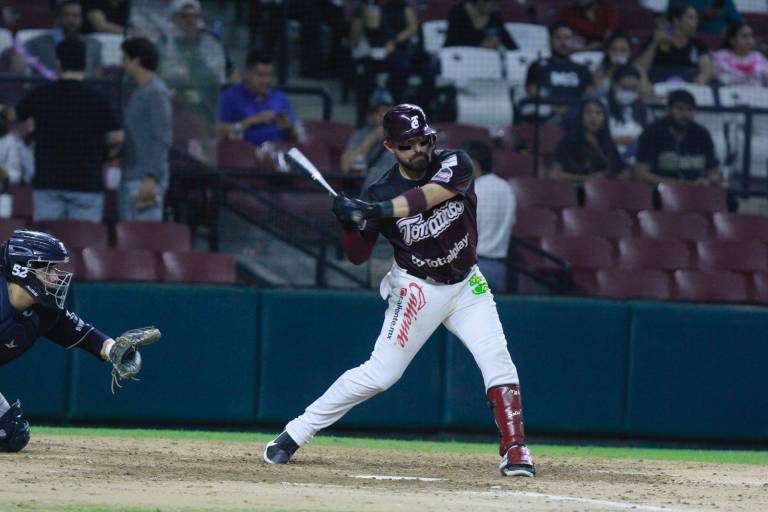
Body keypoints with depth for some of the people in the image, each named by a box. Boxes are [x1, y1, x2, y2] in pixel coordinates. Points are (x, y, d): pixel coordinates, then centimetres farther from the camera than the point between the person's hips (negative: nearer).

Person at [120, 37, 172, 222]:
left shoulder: (156, 93, -11)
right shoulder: (139, 93, 18)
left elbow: (163, 140, -17)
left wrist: (150, 178, -22)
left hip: (145, 180, -10)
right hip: (130, 178, 10)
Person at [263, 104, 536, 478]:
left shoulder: (454, 164, -12)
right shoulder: (379, 193, -14)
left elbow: (431, 194, -34)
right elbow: (358, 255, -8)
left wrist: (381, 210, -46)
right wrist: (350, 224, -29)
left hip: (467, 285, 2)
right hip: (417, 289, -2)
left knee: (498, 361, -12)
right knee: (379, 374, -6)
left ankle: (515, 452, -5)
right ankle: (294, 435, 2)